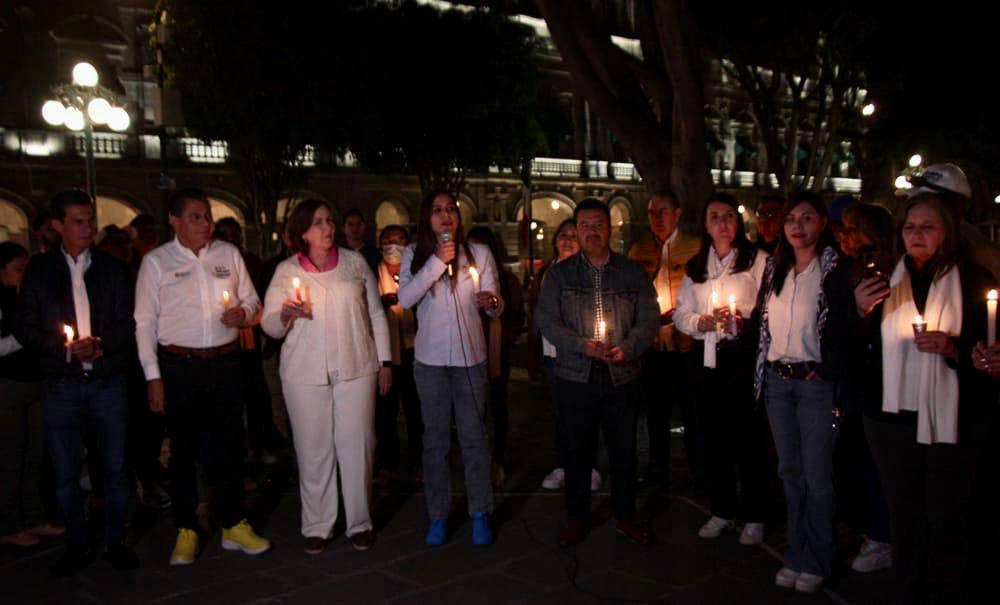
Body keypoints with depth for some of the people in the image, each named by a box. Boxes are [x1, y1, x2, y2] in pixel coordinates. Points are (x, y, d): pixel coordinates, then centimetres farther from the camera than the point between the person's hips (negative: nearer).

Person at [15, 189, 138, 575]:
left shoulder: (113, 269, 5)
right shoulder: (39, 270, 4)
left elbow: (127, 324, 1)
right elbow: (25, 329, 0)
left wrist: (99, 344, -18)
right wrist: (66, 349, -15)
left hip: (108, 383, 0)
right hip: (60, 386, 0)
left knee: (114, 467, 7)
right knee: (65, 474, 7)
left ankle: (115, 542, 22)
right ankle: (78, 546, 23)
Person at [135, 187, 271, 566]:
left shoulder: (229, 254, 6)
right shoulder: (156, 261, -1)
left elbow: (251, 300, 14)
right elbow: (145, 322, -2)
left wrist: (242, 312, -10)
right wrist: (153, 376, -6)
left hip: (226, 362, 2)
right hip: (180, 366, -2)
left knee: (229, 446, 9)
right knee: (184, 450, 7)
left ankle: (234, 525, 20)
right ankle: (186, 531, 20)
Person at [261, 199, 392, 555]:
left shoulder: (355, 263, 5)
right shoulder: (286, 271, 4)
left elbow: (376, 314, 10)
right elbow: (269, 325, 4)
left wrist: (385, 361, 7)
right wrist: (286, 314, -18)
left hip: (355, 369, 0)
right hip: (305, 374, 0)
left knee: (357, 446, 2)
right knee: (313, 450, 4)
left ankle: (360, 523, 17)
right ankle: (316, 527, 19)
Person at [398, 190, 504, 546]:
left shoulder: (479, 254, 0)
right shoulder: (414, 255, 2)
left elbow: (496, 308, -2)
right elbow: (405, 299, -13)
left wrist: (491, 303, -26)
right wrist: (438, 261, -19)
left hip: (470, 357, -1)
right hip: (429, 359, 1)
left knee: (473, 436, 3)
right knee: (435, 439, 9)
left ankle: (480, 514, 14)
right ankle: (438, 516, 18)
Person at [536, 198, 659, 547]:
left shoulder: (633, 272, 6)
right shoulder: (559, 273, 4)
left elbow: (648, 319, 2)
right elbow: (546, 320, -4)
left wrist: (627, 349, -16)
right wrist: (583, 345, -17)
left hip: (622, 376, 1)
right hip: (575, 376, 0)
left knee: (624, 450, 9)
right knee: (578, 450, 9)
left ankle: (626, 516, 27)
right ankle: (577, 517, 24)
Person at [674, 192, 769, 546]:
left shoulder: (756, 260, -2)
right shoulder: (695, 266, 14)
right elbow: (680, 314, 10)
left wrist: (740, 320, -22)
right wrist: (703, 321, -8)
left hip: (744, 356, -5)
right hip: (706, 358, 5)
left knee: (749, 438, -2)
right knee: (714, 437, 12)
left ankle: (753, 517, 13)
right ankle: (722, 511, 25)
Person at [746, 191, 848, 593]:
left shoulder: (837, 269, -7)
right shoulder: (775, 267, 10)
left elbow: (850, 328, -12)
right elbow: (759, 320, 14)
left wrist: (828, 370, -17)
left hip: (816, 382, -5)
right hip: (776, 380, 6)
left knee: (817, 476, 2)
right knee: (790, 472, 13)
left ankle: (815, 561, 18)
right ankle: (795, 555, 25)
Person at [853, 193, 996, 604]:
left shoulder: (973, 280, -1)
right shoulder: (885, 281, 8)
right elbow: (863, 351, 9)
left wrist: (952, 347, -19)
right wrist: (862, 312, -9)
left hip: (953, 421, -3)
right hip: (892, 417, 3)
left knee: (949, 523, 3)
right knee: (904, 520, 12)